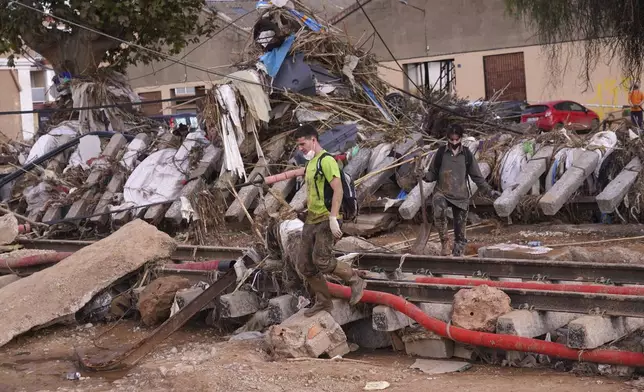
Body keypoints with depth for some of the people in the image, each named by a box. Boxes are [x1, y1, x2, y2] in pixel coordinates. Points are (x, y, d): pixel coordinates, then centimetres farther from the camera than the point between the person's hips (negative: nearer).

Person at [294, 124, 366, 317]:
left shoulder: (326, 161, -12)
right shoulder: (310, 163, 18)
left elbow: (338, 189, -21)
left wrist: (333, 218, -27)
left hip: (326, 220, -10)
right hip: (311, 221, 10)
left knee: (322, 261, -20)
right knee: (305, 265, 6)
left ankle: (356, 282, 0)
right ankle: (323, 301, 20)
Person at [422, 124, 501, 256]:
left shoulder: (467, 155, 1)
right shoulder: (441, 153, -1)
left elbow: (477, 177, 8)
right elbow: (433, 174, 4)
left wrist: (490, 191, 2)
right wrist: (424, 176, -18)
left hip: (461, 196, 2)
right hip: (442, 193, -2)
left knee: (460, 233, 5)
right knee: (439, 212, -35)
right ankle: (444, 241, -20)